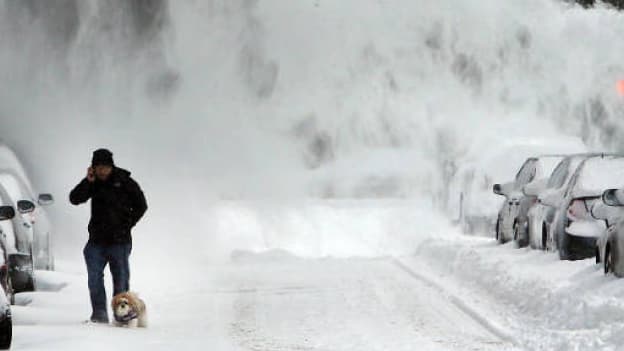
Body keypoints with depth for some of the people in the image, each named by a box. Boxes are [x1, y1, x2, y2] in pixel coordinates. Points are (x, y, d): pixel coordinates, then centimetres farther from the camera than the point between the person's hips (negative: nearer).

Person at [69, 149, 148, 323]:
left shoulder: (125, 182, -3)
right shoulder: (93, 183, 5)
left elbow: (141, 206, 3)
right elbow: (75, 199, -4)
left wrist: (127, 225, -7)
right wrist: (88, 182, -16)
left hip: (119, 239, -3)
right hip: (97, 239, 3)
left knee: (121, 278, 2)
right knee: (94, 277, -3)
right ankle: (99, 313, 1)